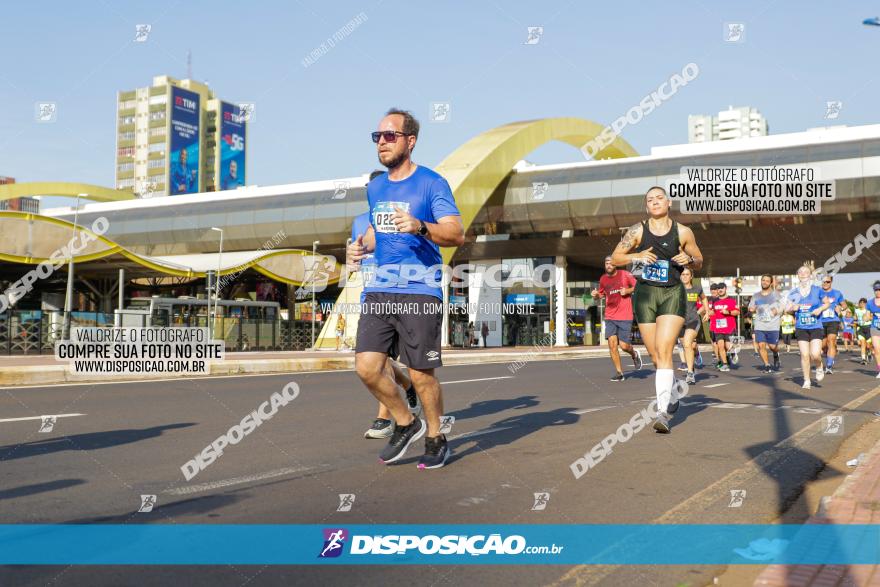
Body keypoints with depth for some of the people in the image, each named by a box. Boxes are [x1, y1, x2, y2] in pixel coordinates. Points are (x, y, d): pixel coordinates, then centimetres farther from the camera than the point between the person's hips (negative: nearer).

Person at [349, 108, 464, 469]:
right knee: (366, 366, -3)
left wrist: (420, 227, -30)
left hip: (420, 291, -6)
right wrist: (362, 245, 9)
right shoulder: (375, 188, 16)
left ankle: (435, 439, 22)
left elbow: (457, 234, -12)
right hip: (380, 289, 6)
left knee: (421, 375, -1)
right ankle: (406, 424, 21)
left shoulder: (431, 183, -5)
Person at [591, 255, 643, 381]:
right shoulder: (603, 279, 7)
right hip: (610, 317, 3)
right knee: (612, 344, -8)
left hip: (625, 317, -3)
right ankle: (619, 373, 2)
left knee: (624, 345, -4)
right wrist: (595, 295, 0)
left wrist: (628, 291, -13)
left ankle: (635, 354, 33)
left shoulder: (625, 274, -4)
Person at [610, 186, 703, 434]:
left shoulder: (683, 232, 2)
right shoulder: (637, 231, 2)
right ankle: (676, 387, 38)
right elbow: (615, 258, 5)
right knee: (655, 355, 7)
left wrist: (689, 260, -9)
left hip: (672, 294, -2)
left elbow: (699, 261, 14)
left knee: (663, 351, -16)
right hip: (645, 294, 2)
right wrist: (637, 256, -13)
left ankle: (663, 412, -17)